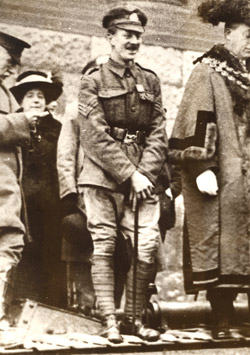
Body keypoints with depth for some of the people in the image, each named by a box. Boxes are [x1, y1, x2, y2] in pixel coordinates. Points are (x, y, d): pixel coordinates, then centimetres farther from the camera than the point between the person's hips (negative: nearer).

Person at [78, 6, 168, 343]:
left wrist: (145, 173, -8)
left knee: (147, 247, -5)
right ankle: (109, 321, 5)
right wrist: (129, 176, -14)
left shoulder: (150, 81, 12)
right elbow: (96, 137, -8)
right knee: (104, 246, -2)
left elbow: (158, 134, 7)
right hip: (103, 177, -3)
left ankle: (134, 318, 9)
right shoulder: (93, 81, 1)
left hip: (142, 177, 3)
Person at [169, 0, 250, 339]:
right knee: (218, 247, -7)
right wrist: (202, 167, -20)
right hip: (219, 175, -7)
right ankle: (222, 321, -3)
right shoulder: (207, 72, -4)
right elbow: (198, 122, -13)